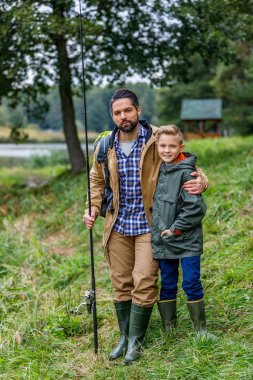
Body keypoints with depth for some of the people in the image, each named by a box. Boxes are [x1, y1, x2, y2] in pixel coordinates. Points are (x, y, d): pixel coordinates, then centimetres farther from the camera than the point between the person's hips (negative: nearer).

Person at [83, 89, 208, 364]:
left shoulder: (157, 140, -10)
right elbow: (97, 180, 17)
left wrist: (201, 180, -19)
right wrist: (93, 208, 1)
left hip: (148, 224, -3)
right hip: (118, 226, 4)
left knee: (144, 283, -4)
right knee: (121, 283, 11)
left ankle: (136, 340, 13)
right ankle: (124, 337, 27)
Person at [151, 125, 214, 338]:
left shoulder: (186, 172, -14)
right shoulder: (159, 170, 6)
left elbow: (195, 206, -18)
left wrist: (175, 229, -14)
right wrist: (160, 228, 11)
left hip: (187, 241, -6)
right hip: (163, 240, 6)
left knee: (192, 283, 1)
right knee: (167, 285, 13)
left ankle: (200, 327, 16)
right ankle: (168, 328, 24)